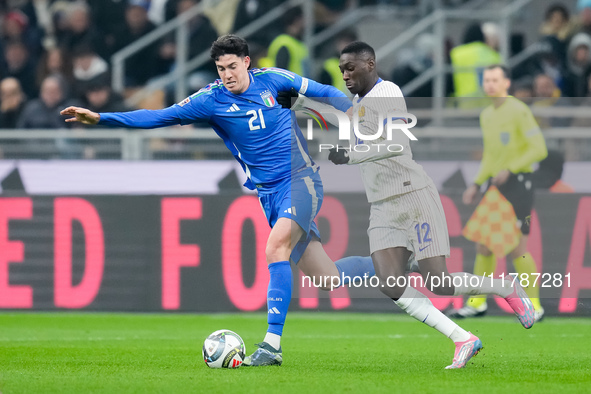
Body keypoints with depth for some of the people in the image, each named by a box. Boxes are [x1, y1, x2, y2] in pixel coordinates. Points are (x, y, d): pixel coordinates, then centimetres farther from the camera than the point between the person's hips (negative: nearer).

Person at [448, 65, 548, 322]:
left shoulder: (519, 111, -11)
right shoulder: (487, 115, 16)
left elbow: (539, 150, -16)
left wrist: (509, 169, -23)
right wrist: (476, 185, 14)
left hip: (517, 183, -8)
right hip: (495, 186, 8)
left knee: (516, 248, -11)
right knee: (484, 244, 8)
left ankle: (535, 306, 0)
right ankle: (477, 303, 18)